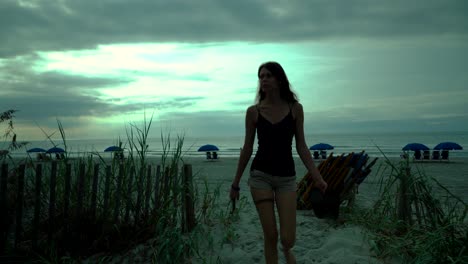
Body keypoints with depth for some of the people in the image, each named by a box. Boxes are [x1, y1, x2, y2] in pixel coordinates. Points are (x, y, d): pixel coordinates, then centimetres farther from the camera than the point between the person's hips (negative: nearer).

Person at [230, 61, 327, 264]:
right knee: (270, 235, -1)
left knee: (288, 239, -2)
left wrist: (317, 177, -7)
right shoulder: (253, 112, -2)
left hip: (286, 177, 1)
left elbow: (301, 146, 2)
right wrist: (236, 183, 7)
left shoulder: (295, 108, -1)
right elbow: (247, 149, 4)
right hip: (260, 175, 0)